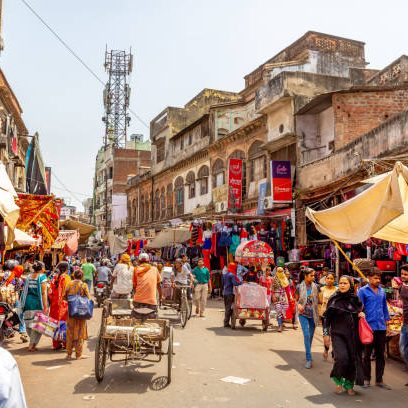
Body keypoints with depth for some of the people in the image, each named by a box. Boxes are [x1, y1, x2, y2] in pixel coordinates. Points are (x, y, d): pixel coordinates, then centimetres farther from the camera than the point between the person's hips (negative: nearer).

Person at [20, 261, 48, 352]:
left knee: (29, 324, 16)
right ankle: (32, 345, 4)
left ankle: (32, 342, 31)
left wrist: (24, 304, 19)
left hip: (28, 302, 6)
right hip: (37, 303, -6)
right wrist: (45, 307, -13)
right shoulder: (42, 277, -6)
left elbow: (25, 291, 11)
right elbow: (43, 293, -12)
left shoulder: (29, 276, 10)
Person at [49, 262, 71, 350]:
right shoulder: (66, 277, -8)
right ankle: (65, 342, 7)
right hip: (64, 303, -5)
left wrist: (51, 302, 12)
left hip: (55, 303, 5)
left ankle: (56, 344, 14)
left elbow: (51, 292, 5)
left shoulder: (55, 278, 6)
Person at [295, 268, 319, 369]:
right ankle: (309, 359, -9)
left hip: (313, 314, 2)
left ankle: (308, 355, 31)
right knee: (306, 335, -12)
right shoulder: (299, 287, -3)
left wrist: (319, 313, -2)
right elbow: (296, 300, 6)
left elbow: (318, 300, 9)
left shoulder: (315, 287, 2)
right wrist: (298, 305, -14)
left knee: (311, 335, 11)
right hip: (303, 314, -2)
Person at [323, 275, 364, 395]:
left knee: (353, 359, 3)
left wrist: (361, 314, -3)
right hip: (338, 334, -3)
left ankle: (349, 385, 23)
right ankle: (338, 380, 9)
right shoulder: (334, 299, -2)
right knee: (342, 358, -18)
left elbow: (360, 311, 21)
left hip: (353, 335, 3)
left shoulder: (355, 299, 5)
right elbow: (326, 317, -1)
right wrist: (326, 334, -5)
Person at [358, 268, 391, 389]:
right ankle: (366, 379, 18)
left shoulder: (382, 291, 9)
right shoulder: (363, 291, -6)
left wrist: (387, 322, 13)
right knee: (367, 354, 7)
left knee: (381, 355, 10)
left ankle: (379, 380, 20)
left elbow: (385, 307, 16)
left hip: (381, 328, 5)